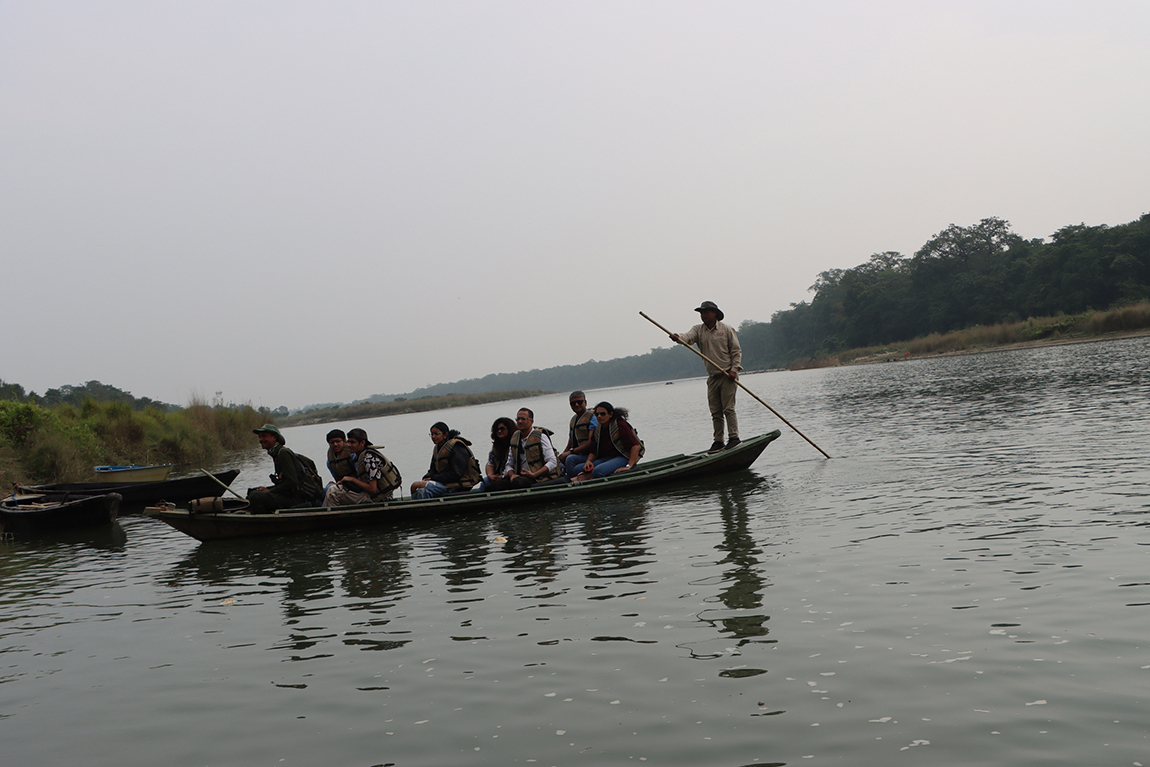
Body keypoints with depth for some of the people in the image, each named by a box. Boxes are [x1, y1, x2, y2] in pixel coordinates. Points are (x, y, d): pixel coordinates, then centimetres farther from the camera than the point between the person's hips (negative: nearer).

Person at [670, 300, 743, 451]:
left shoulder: (726, 329, -1)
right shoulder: (698, 330, 8)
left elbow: (737, 351, -1)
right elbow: (688, 337, -14)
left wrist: (734, 369, -12)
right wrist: (678, 337, -37)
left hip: (728, 376, -4)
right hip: (712, 377, 4)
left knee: (728, 408, -7)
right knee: (715, 411, 5)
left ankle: (734, 438, -2)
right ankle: (718, 441, 10)